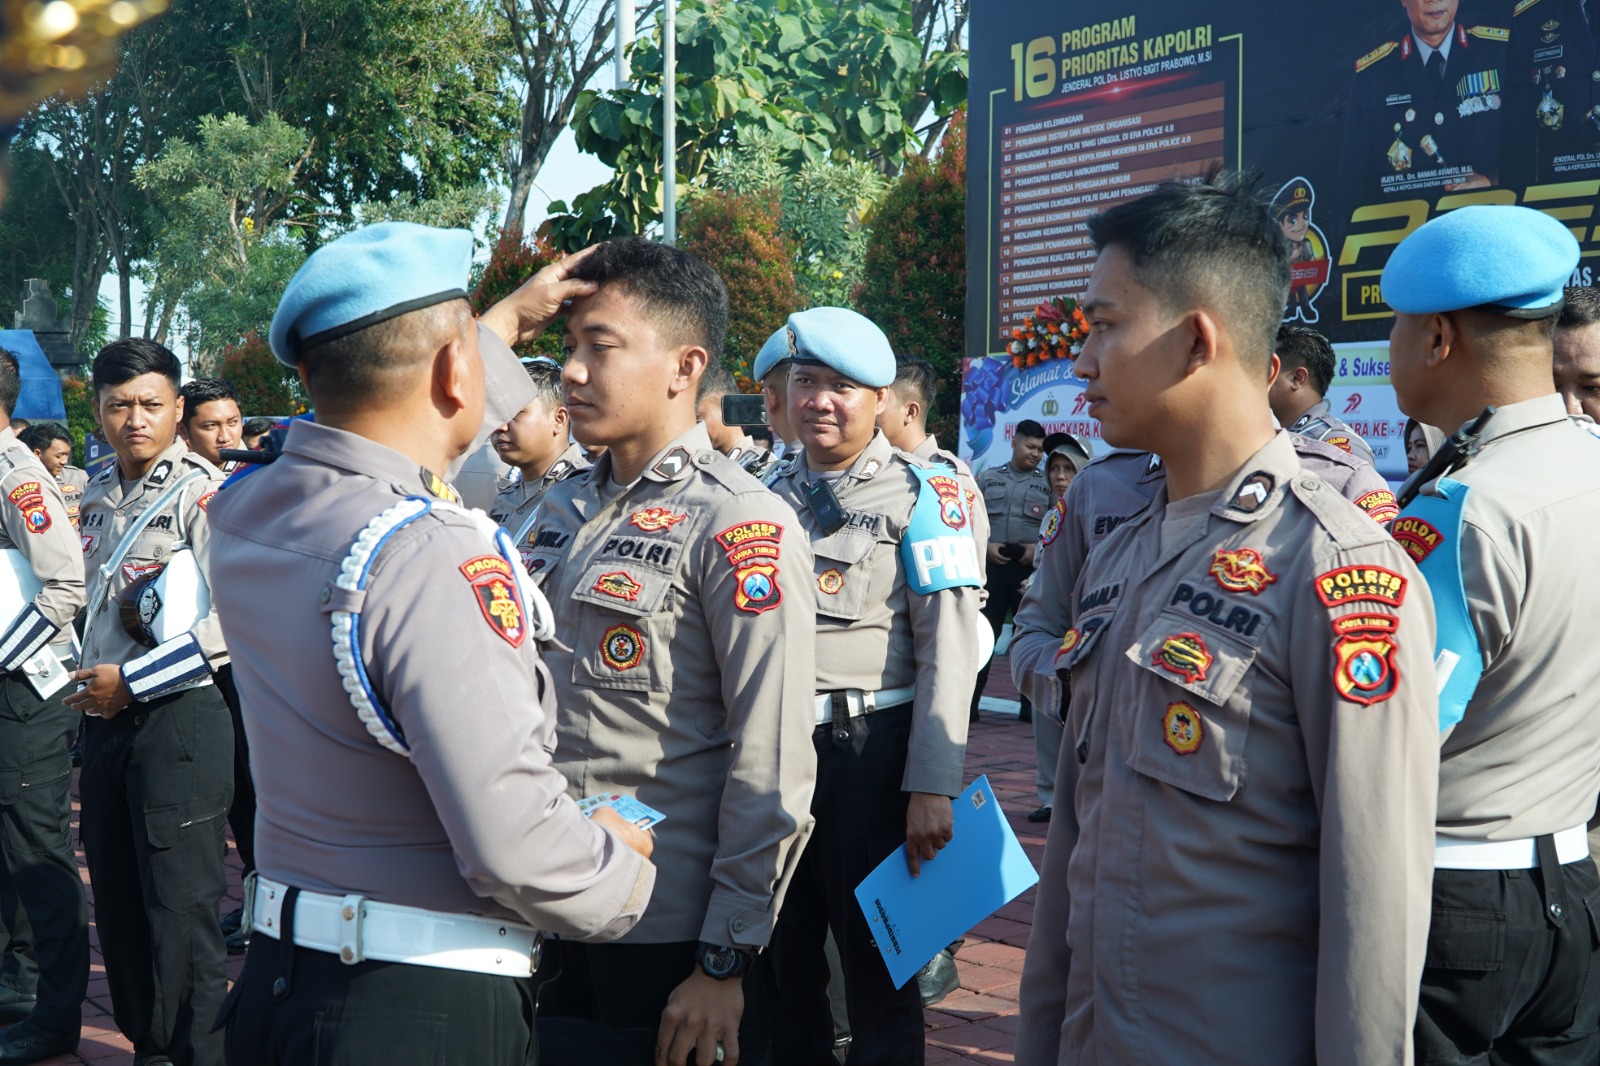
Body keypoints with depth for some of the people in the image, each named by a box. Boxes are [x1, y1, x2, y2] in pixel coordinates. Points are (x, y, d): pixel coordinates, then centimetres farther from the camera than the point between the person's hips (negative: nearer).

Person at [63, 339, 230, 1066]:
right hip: (104, 722, 7)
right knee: (118, 904, 14)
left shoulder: (202, 493, -11)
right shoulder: (99, 499, 12)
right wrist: (89, 689, 12)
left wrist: (132, 682, -16)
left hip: (178, 717, -7)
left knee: (180, 910, -3)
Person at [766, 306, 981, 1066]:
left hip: (870, 748, -4)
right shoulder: (770, 492, 11)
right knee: (782, 955, 13)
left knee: (878, 964, 5)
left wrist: (932, 787, -16)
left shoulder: (920, 493, -4)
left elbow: (947, 648, -10)